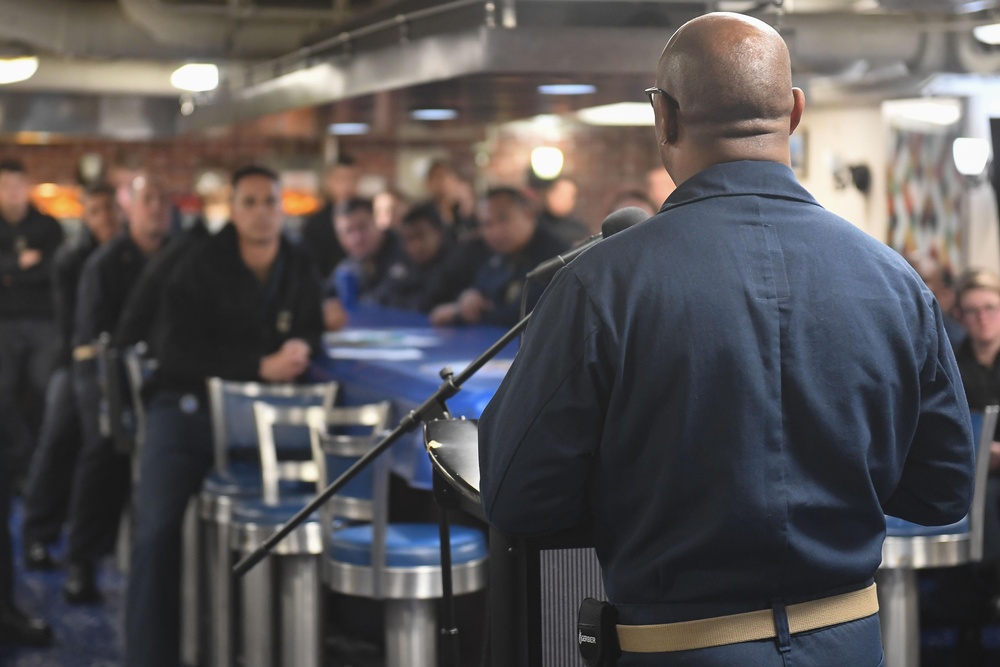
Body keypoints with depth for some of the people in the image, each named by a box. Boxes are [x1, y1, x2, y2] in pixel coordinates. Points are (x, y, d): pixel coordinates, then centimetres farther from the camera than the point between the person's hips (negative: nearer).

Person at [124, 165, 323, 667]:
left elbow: (311, 332, 15)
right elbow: (183, 349, -14)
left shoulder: (299, 271, 8)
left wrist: (300, 349, -11)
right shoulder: (198, 270, -5)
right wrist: (261, 366, -22)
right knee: (158, 531, -16)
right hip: (188, 405, -3)